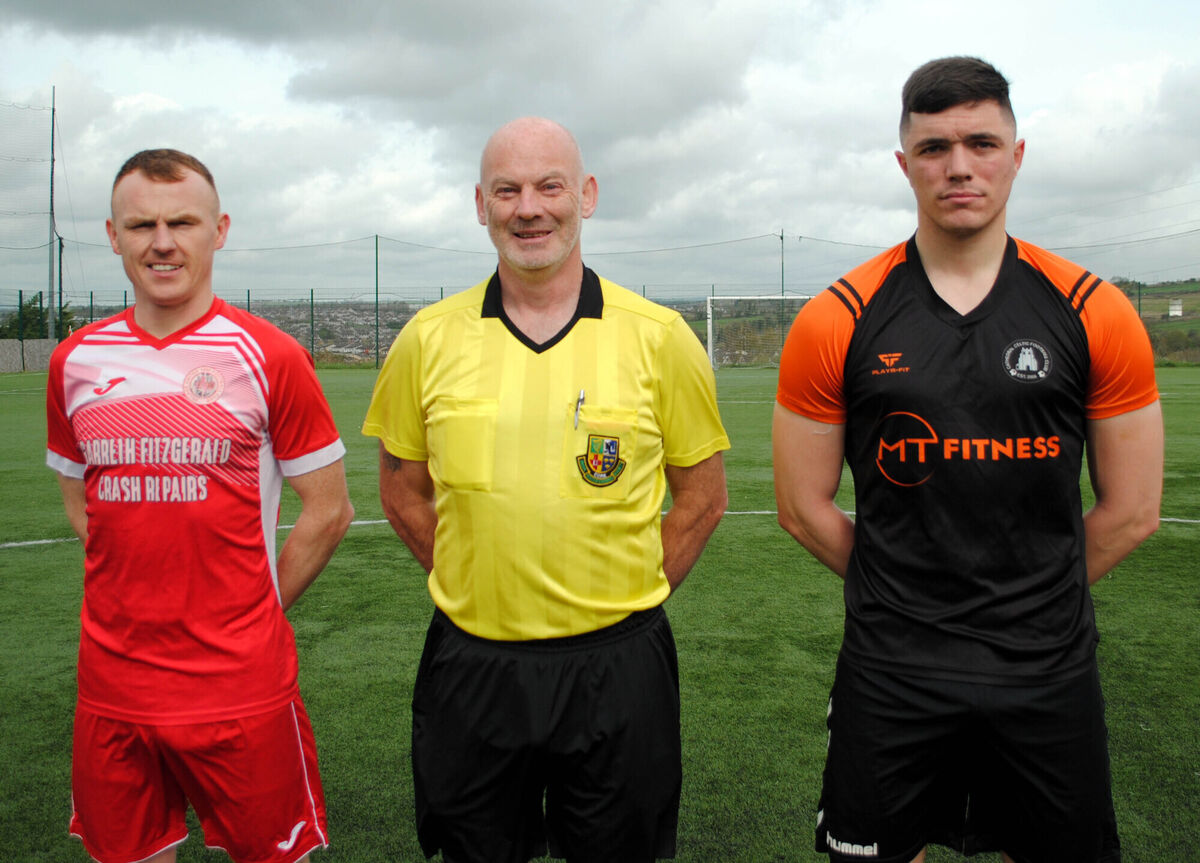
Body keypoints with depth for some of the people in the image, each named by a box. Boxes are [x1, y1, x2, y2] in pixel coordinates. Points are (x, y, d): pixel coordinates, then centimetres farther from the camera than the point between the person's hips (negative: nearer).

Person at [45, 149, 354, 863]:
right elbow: (81, 502, 16)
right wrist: (137, 606, 7)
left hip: (241, 688, -3)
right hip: (111, 685, 4)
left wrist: (253, 617, 0)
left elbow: (330, 510, -3)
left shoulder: (269, 356, -8)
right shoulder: (75, 361, 4)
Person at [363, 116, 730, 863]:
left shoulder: (658, 336, -4)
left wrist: (624, 601, 0)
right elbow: (403, 492, 10)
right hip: (470, 663, 2)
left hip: (616, 664, -1)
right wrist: (484, 590, 3)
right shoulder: (429, 339, -1)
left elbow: (702, 497, 4)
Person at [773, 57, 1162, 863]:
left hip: (1052, 674, 2)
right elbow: (806, 510, 0)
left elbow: (1131, 512, 3)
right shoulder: (837, 321, -6)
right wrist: (902, 596, 5)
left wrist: (1031, 601, 6)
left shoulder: (1096, 313, -3)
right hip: (890, 675, -1)